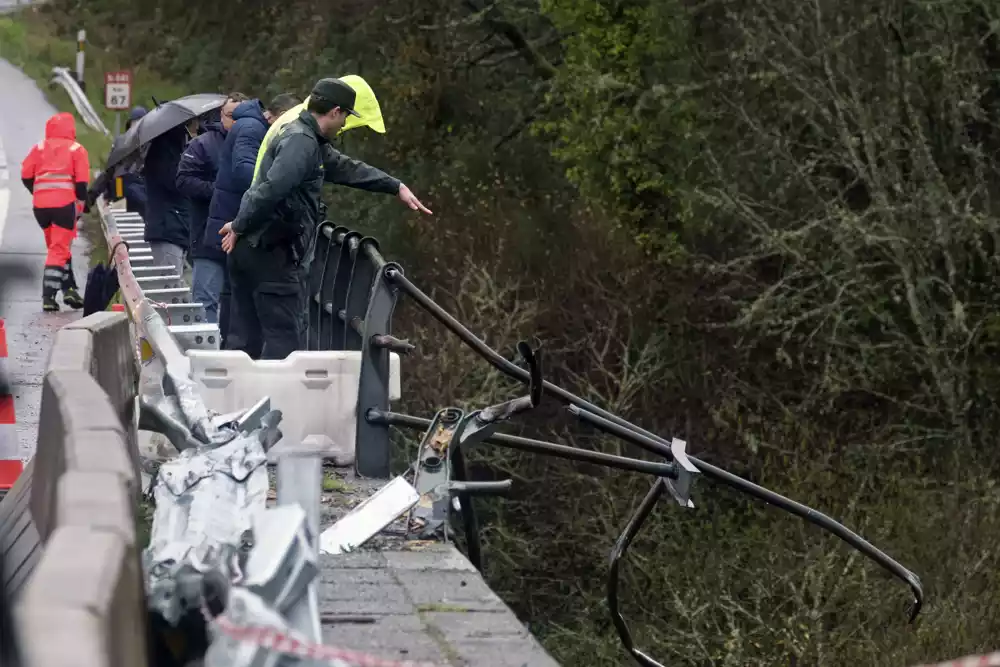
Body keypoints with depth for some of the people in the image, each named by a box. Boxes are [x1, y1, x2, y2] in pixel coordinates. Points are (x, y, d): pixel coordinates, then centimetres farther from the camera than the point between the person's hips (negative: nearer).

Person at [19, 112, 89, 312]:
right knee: (60, 249, 0)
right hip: (64, 203, -3)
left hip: (40, 204, 3)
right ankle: (48, 296, -10)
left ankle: (68, 289, 16)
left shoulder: (39, 147, 13)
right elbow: (82, 181, -3)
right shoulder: (77, 149, 5)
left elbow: (26, 176, 9)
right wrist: (80, 204, 8)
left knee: (57, 247, 20)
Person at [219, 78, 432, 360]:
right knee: (286, 336, -7)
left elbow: (346, 168, 30)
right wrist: (239, 226, -17)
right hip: (270, 252, -10)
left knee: (247, 338, 12)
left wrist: (397, 187, 33)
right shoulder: (300, 142, -15)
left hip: (249, 251, 10)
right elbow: (271, 189, -27)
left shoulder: (312, 142, 19)